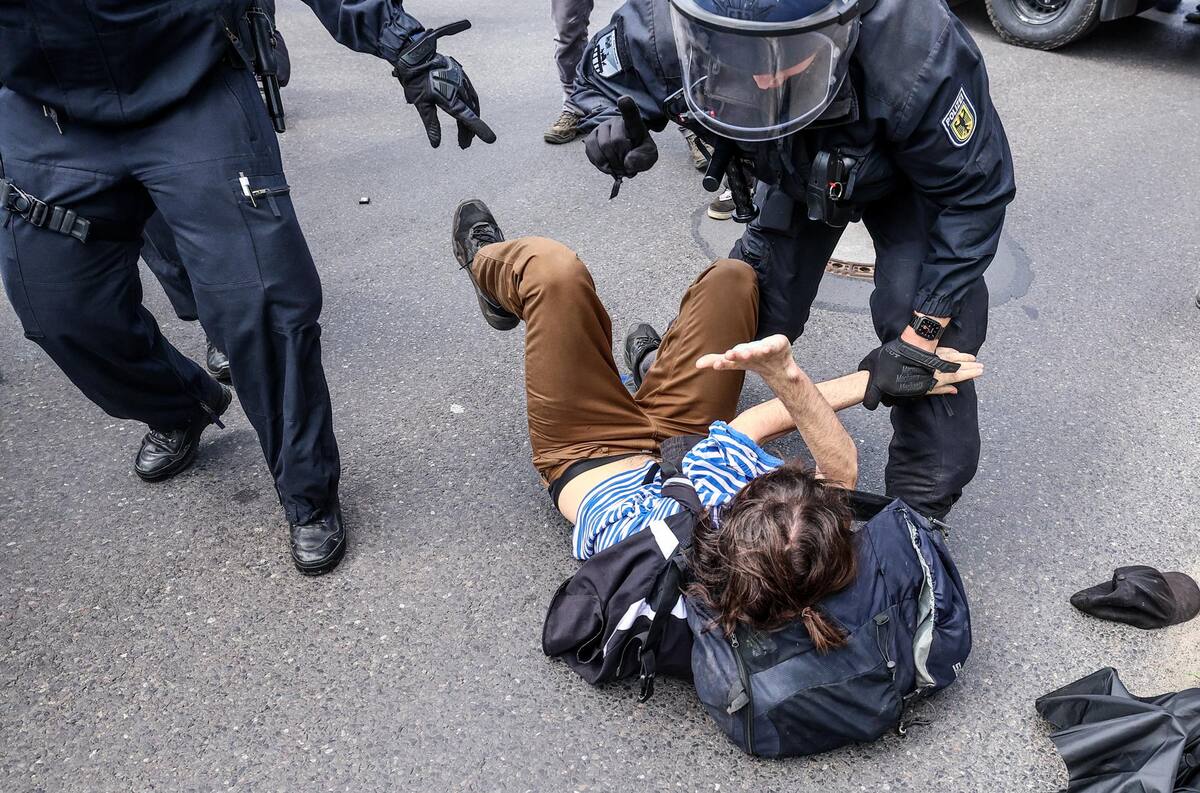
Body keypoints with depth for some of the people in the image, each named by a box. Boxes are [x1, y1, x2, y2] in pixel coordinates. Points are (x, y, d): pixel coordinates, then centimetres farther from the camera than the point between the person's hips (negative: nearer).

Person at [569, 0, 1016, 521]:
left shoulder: (915, 56, -46)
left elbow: (973, 194, -30)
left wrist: (919, 339, -29)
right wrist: (611, 127, -38)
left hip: (909, 178, -2)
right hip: (796, 172, 3)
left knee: (920, 313, -18)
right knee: (756, 292, 2)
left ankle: (924, 501, 2)